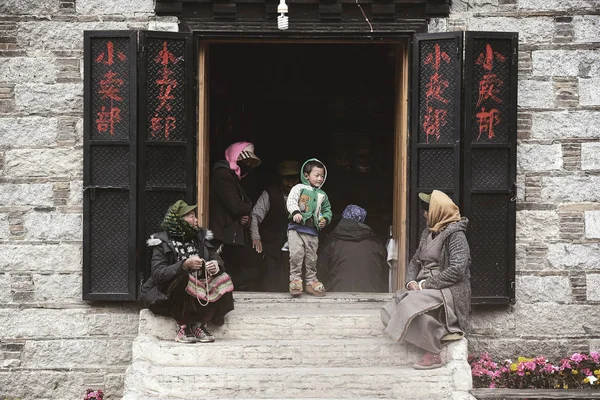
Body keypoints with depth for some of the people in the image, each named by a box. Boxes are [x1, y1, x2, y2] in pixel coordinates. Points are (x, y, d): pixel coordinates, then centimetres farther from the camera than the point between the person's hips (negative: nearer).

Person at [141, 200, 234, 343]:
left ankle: (199, 324, -10)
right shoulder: (162, 242, -9)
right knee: (183, 279, -35)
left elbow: (218, 260, 4)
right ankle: (182, 326, -18)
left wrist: (216, 266, -22)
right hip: (168, 296, -5)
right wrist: (185, 265, -35)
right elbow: (158, 274, -21)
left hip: (197, 296, 5)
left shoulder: (200, 237, 7)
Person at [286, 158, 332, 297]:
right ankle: (295, 279, -4)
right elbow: (291, 201, -12)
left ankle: (311, 281, 19)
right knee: (296, 254, -15)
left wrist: (325, 219, 4)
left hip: (313, 230, 5)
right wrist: (295, 212, -31)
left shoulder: (322, 195, 17)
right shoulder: (299, 188, 1)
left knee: (311, 257, 8)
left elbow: (327, 210, 25)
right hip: (296, 228, -4)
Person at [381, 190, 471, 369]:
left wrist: (426, 284, -18)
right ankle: (433, 338, -13)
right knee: (389, 312, -10)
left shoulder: (455, 235, -9)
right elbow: (415, 261, 19)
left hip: (448, 291, -9)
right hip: (425, 289, 9)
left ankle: (433, 354, -23)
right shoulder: (428, 233, 16)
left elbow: (457, 270, -19)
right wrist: (411, 281, -3)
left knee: (411, 305, -34)